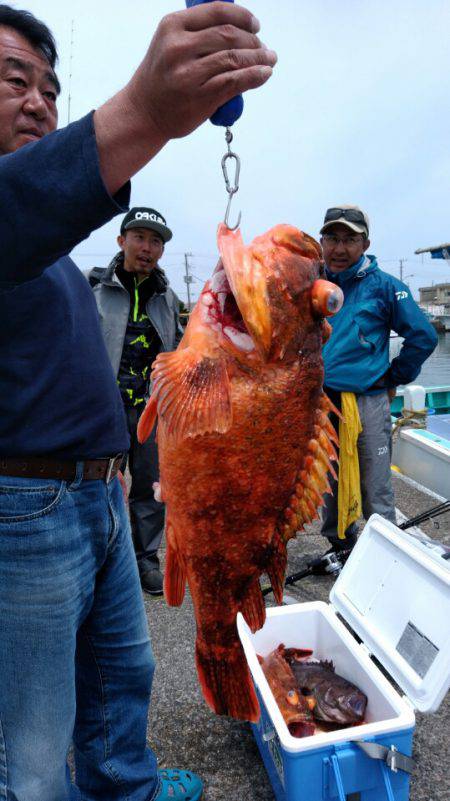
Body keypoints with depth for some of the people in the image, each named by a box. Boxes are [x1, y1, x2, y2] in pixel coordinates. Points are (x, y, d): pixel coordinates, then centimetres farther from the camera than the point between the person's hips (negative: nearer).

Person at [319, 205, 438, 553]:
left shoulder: (383, 286, -3)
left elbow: (423, 337, -1)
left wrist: (393, 380, 0)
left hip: (367, 403, -4)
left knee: (376, 493, 2)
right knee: (329, 488, 16)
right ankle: (340, 547, 35)